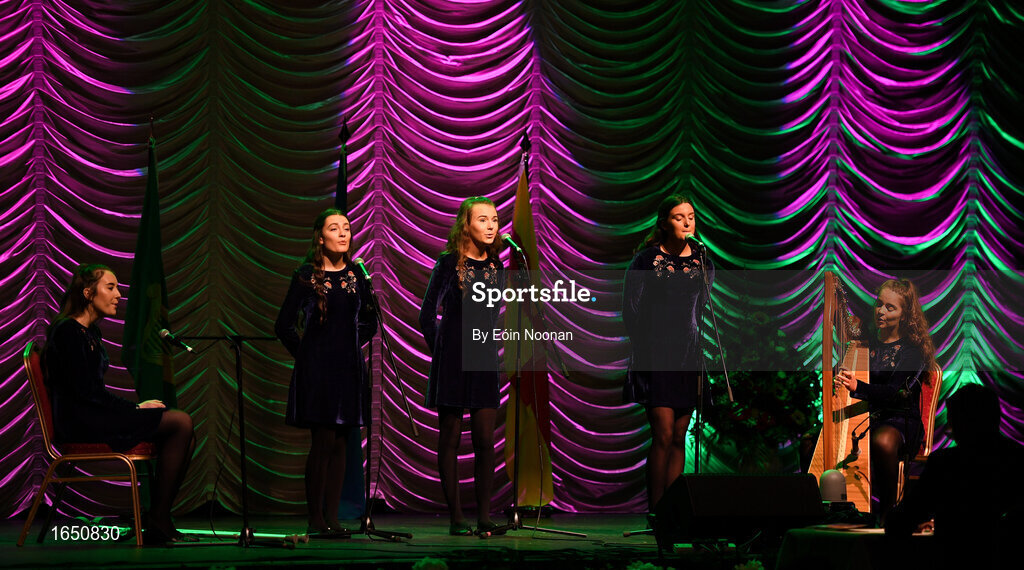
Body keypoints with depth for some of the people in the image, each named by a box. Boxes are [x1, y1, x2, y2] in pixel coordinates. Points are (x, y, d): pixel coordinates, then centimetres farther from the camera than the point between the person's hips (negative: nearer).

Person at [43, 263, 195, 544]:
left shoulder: (90, 332, 20)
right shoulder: (68, 331, -10)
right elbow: (85, 390, -17)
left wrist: (135, 407, 3)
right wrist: (135, 408, -12)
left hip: (94, 416, 10)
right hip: (80, 422, -9)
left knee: (186, 436, -4)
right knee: (181, 422, -18)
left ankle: (159, 522, -7)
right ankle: (158, 521, -15)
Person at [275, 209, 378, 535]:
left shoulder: (356, 275, 9)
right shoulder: (306, 275, -3)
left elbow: (369, 321, 20)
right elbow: (285, 325, -2)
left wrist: (353, 345, 10)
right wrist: (305, 354, 1)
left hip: (350, 367, 5)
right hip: (317, 369, -4)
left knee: (340, 444, 4)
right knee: (323, 441, -9)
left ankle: (332, 517, 8)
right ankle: (315, 519, -2)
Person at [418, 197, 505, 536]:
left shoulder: (496, 266, 8)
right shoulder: (449, 263, -5)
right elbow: (428, 312, 2)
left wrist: (487, 347, 12)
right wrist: (439, 351, 3)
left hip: (484, 360, 4)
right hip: (452, 361, -4)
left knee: (485, 440, -2)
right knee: (450, 438, 1)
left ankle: (484, 517, 3)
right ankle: (456, 518, 5)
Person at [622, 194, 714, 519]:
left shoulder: (703, 261, 9)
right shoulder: (648, 259, -2)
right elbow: (630, 309, 1)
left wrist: (696, 343, 12)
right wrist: (644, 347, -2)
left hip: (689, 355, 4)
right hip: (656, 355, -4)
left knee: (680, 437, 4)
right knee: (664, 434, -11)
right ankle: (655, 512, -6)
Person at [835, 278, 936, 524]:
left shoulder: (913, 349, -7)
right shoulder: (866, 337, 8)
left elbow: (894, 392, -22)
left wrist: (857, 387, -38)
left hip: (899, 419, -5)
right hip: (863, 412, 5)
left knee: (882, 442, -38)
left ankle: (882, 515, -23)